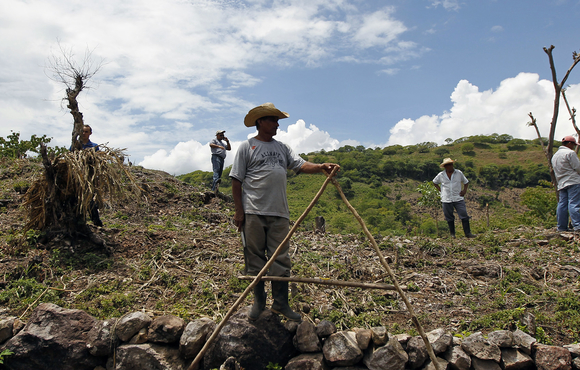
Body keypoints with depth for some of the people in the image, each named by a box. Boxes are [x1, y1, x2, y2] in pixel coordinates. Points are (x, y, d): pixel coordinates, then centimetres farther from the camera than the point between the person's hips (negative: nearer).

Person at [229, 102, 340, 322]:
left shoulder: (282, 148, 18)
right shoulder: (247, 147, 3)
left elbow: (301, 165, 6)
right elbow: (236, 180, 0)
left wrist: (321, 167, -14)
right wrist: (239, 211, -6)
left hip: (279, 213, 4)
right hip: (253, 212, -4)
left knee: (281, 259, 5)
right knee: (255, 257, 3)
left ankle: (281, 304, 15)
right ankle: (259, 302, 18)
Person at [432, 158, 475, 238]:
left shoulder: (459, 173, 3)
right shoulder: (441, 175, 2)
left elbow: (466, 182, 16)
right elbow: (434, 182, 20)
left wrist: (465, 190, 0)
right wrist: (440, 189, 7)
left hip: (458, 199, 0)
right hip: (446, 200, 0)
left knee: (464, 216, -6)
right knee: (449, 218, 6)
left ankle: (468, 233, 1)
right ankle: (452, 234, 18)